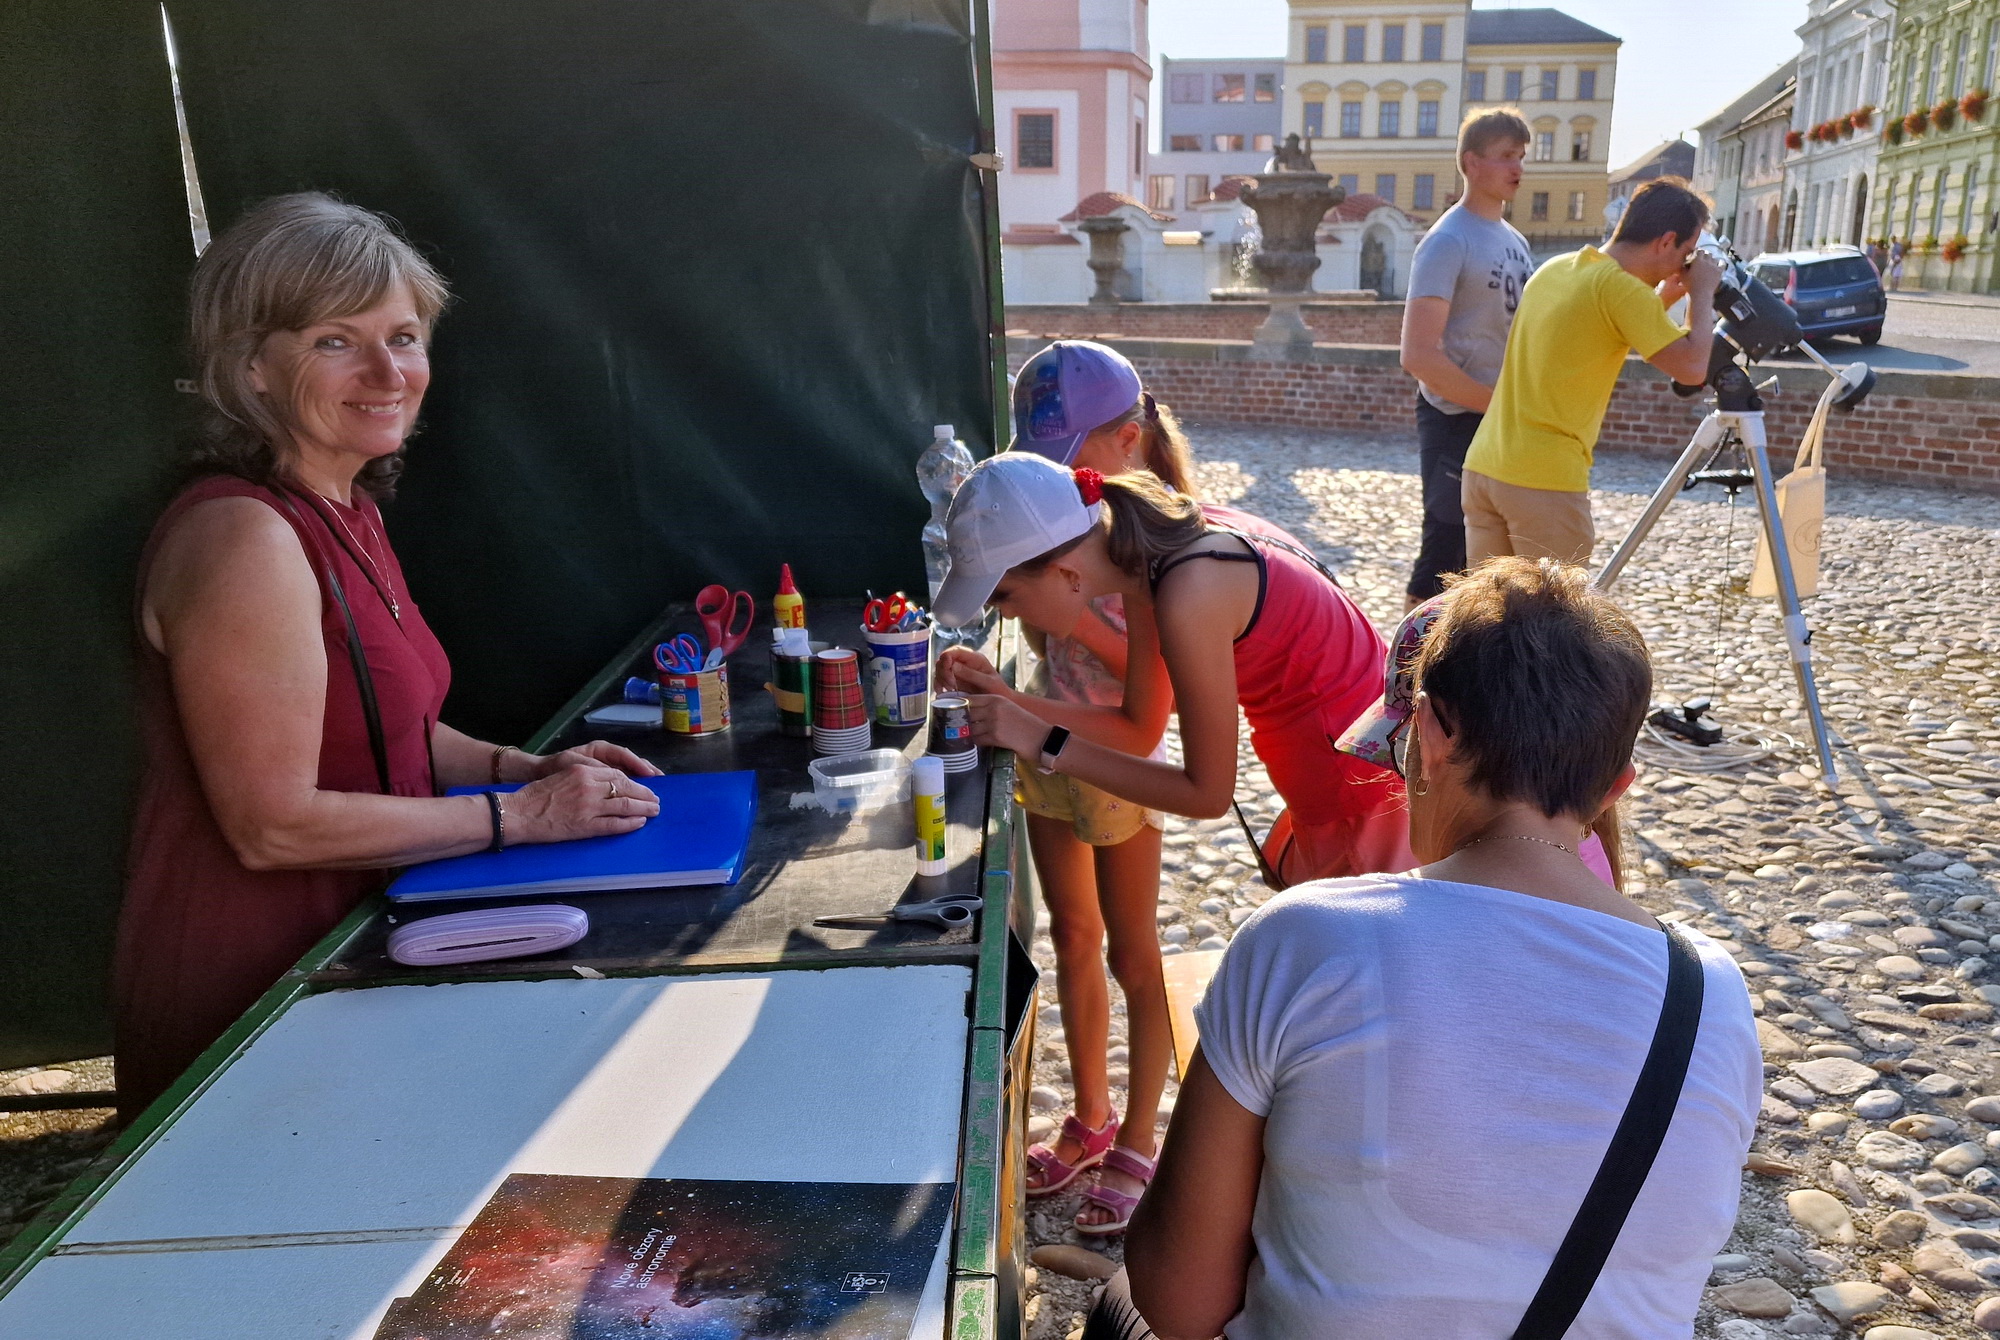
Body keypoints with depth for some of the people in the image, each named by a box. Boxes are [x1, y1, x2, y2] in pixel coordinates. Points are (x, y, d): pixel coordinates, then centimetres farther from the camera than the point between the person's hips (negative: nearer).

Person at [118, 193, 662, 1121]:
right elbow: (274, 824, -23)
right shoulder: (245, 539, -22)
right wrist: (520, 814, -17)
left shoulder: (345, 512, 9)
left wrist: (527, 766, 3)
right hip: (246, 996, -8)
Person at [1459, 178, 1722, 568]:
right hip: (1547, 478, -8)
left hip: (1483, 465, 8)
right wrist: (1702, 293, 1)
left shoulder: (1556, 268, 13)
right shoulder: (1621, 287, -12)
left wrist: (1664, 298, 21)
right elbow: (1691, 368, -13)